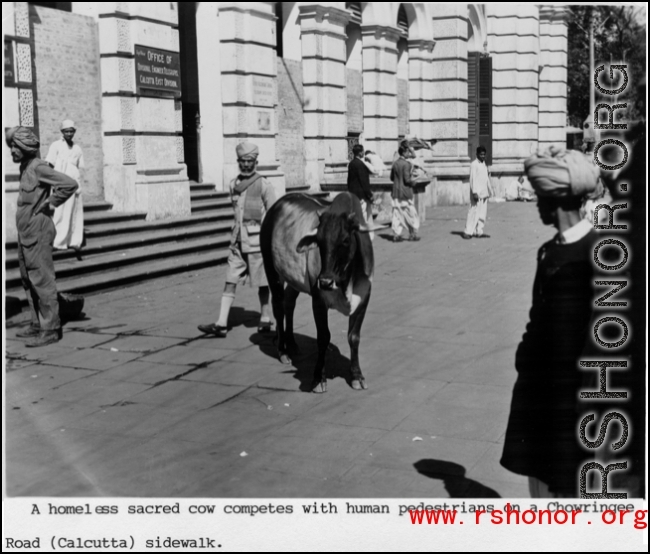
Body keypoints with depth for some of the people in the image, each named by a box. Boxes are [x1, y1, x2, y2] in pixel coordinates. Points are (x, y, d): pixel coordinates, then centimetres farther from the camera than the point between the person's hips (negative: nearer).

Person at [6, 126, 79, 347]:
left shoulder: (39, 168, -14)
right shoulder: (25, 167, 13)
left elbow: (70, 184, -24)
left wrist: (51, 204, -15)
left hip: (38, 233, -10)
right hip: (25, 234, 10)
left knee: (42, 281, -7)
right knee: (28, 281, 15)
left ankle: (50, 330, -2)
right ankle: (38, 324, 24)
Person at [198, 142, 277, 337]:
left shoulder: (264, 185, -6)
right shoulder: (234, 185, 10)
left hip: (257, 240, -5)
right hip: (238, 241, 5)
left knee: (261, 283, 6)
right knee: (230, 281, 0)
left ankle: (265, 320, 20)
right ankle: (221, 324, -2)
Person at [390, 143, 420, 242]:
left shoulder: (395, 163, 5)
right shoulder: (406, 164, -16)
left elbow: (392, 177, 11)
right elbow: (407, 179, -18)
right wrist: (413, 183, -1)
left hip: (396, 192, 6)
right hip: (405, 192, -6)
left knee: (397, 213, 7)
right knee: (411, 213, 6)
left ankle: (396, 234, 5)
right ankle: (413, 234, 12)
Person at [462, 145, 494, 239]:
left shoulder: (484, 164, 17)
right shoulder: (474, 165, -8)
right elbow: (472, 179, -14)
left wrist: (490, 190, 22)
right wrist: (474, 192, -20)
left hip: (484, 192, 8)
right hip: (477, 193, -8)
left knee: (483, 213, 7)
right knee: (474, 212, -10)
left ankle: (479, 232, 12)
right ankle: (468, 232, -9)